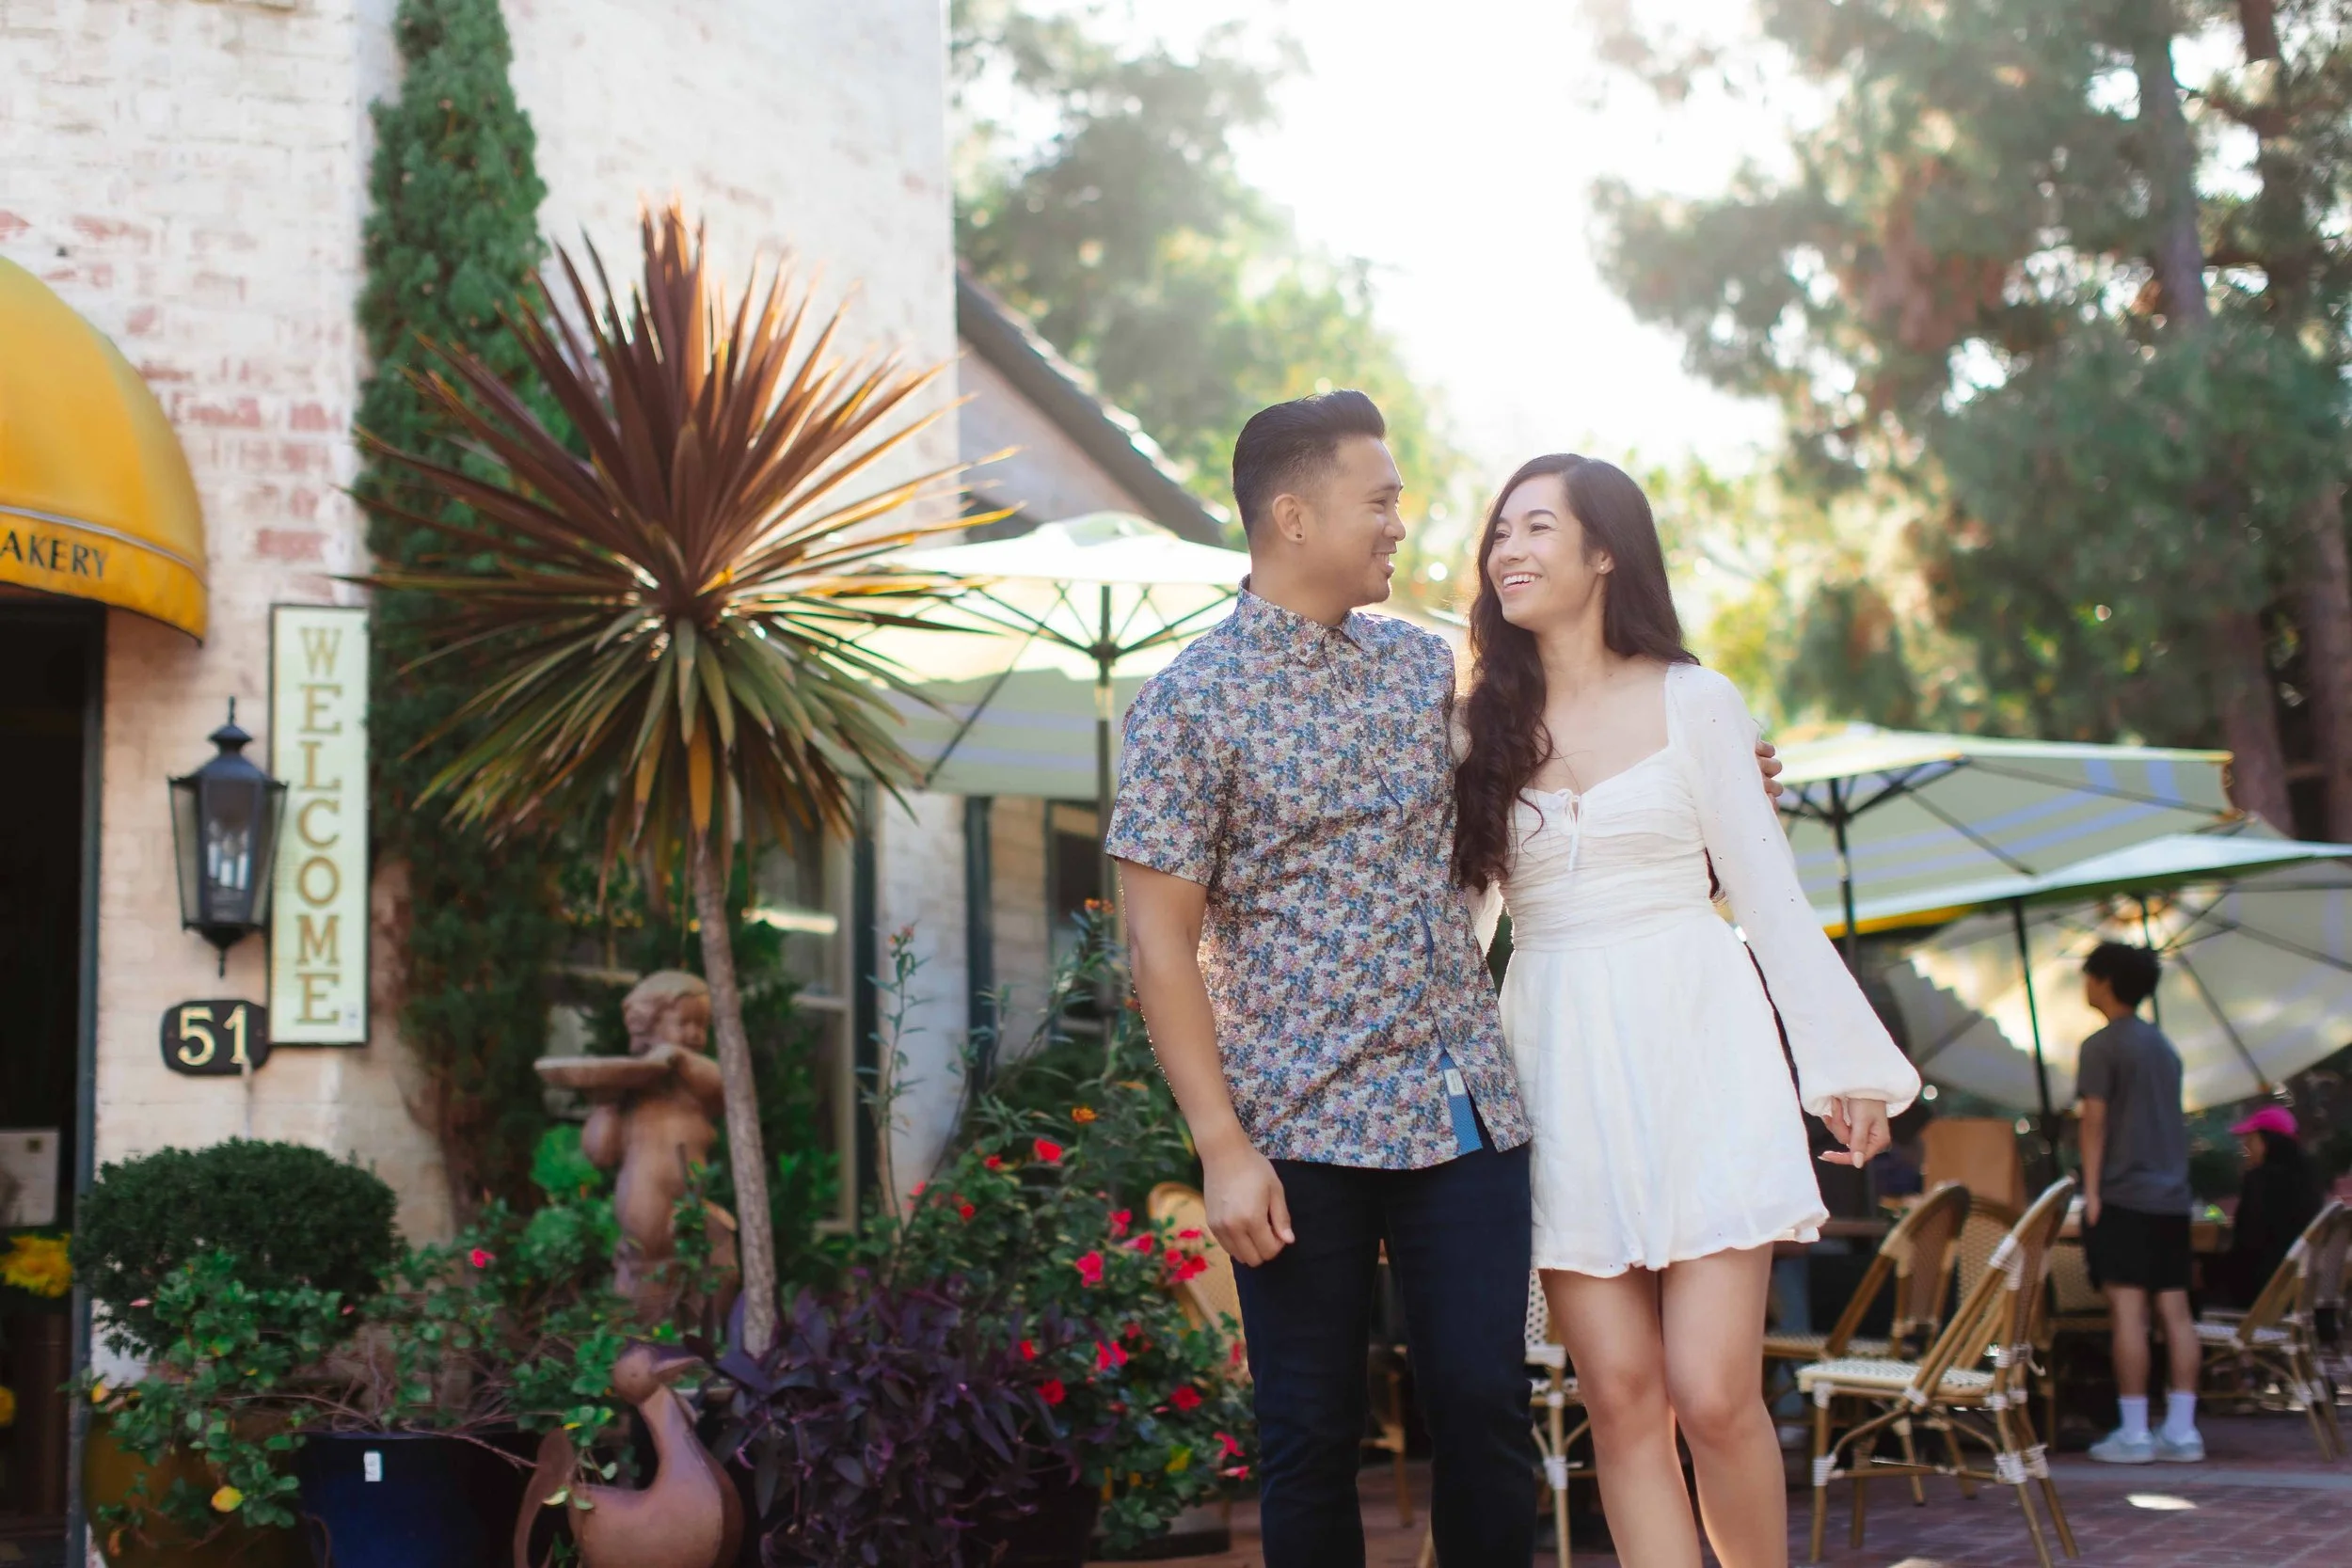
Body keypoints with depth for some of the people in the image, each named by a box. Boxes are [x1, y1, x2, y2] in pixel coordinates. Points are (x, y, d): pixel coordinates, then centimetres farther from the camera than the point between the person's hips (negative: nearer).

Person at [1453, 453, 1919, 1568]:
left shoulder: (1692, 703, 4)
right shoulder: (1485, 728, 11)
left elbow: (1768, 895, 4)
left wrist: (1848, 1061, 1)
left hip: (1694, 1057, -2)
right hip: (1561, 1074, 3)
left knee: (1712, 1395, -11)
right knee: (1622, 1403, -1)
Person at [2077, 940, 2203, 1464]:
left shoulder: (2102, 1046, -6)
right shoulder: (2164, 1045, 17)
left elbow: (2095, 1121, -11)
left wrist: (2091, 1190, -11)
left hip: (2123, 1195, -7)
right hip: (2172, 1195, 7)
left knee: (2127, 1309, -8)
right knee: (2175, 1309, 5)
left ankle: (2133, 1433, -9)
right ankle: (2181, 1430, 5)